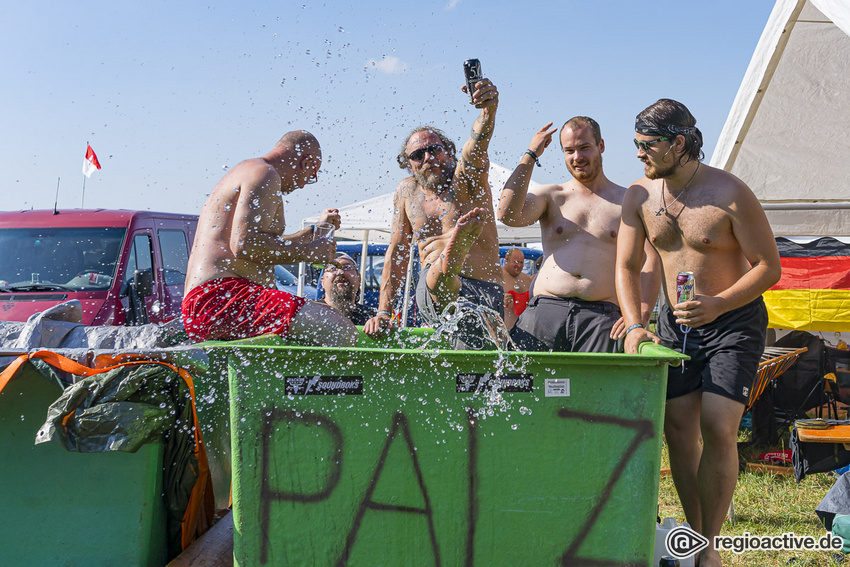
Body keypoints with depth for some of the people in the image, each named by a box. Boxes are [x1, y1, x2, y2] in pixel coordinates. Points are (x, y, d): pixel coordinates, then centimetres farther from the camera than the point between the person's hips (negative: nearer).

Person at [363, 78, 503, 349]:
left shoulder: (466, 177, 4)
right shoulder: (407, 190, 16)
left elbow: (478, 141, -20)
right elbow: (396, 253, 20)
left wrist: (489, 109, -43)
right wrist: (383, 312, 13)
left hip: (485, 295, -1)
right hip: (431, 295, 1)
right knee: (436, 277, -37)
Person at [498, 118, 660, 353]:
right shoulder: (551, 195, 16)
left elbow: (652, 263, 5)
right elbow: (508, 215, -4)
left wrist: (640, 315, -11)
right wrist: (530, 155, 0)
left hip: (601, 317, -1)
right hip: (544, 312, 1)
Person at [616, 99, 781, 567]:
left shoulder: (730, 194, -18)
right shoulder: (639, 195, -3)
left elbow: (769, 266, -13)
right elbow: (626, 267, 3)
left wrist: (717, 304, -26)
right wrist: (634, 324, -12)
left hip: (734, 321, -5)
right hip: (675, 322, 5)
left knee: (718, 428, -14)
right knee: (677, 428, 3)